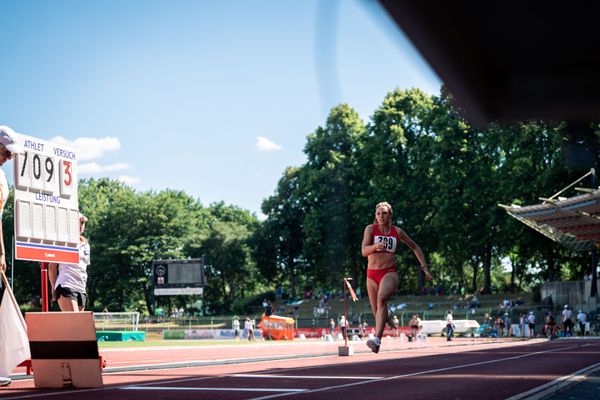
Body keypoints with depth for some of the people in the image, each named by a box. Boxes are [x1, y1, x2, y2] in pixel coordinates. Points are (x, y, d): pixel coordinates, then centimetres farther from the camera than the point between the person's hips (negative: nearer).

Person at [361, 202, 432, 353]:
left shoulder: (397, 232, 4)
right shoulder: (370, 229, 1)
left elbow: (415, 247, 18)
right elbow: (364, 251, -13)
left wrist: (425, 267, 11)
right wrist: (376, 246, -33)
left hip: (390, 273, -2)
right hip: (372, 274, 2)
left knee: (382, 298, -31)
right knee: (377, 312, 8)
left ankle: (377, 339, -44)